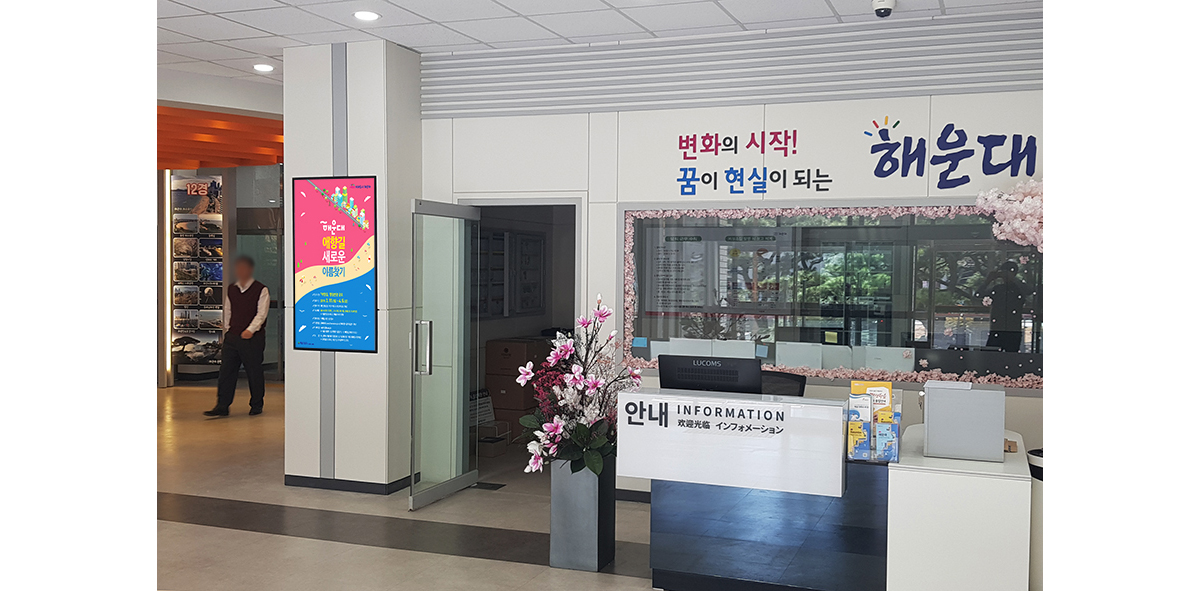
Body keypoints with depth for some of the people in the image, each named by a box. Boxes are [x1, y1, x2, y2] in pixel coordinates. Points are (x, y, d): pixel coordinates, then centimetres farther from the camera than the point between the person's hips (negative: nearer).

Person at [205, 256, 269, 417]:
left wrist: (250, 330, -23)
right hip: (232, 337, 5)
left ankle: (256, 406, 16)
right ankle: (222, 406, 4)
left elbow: (261, 313, -11)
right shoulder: (230, 289, 12)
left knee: (254, 373, 3)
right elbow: (228, 312, 20)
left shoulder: (261, 290, -4)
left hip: (253, 338, -5)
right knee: (226, 371, 1)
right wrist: (227, 330, 13)